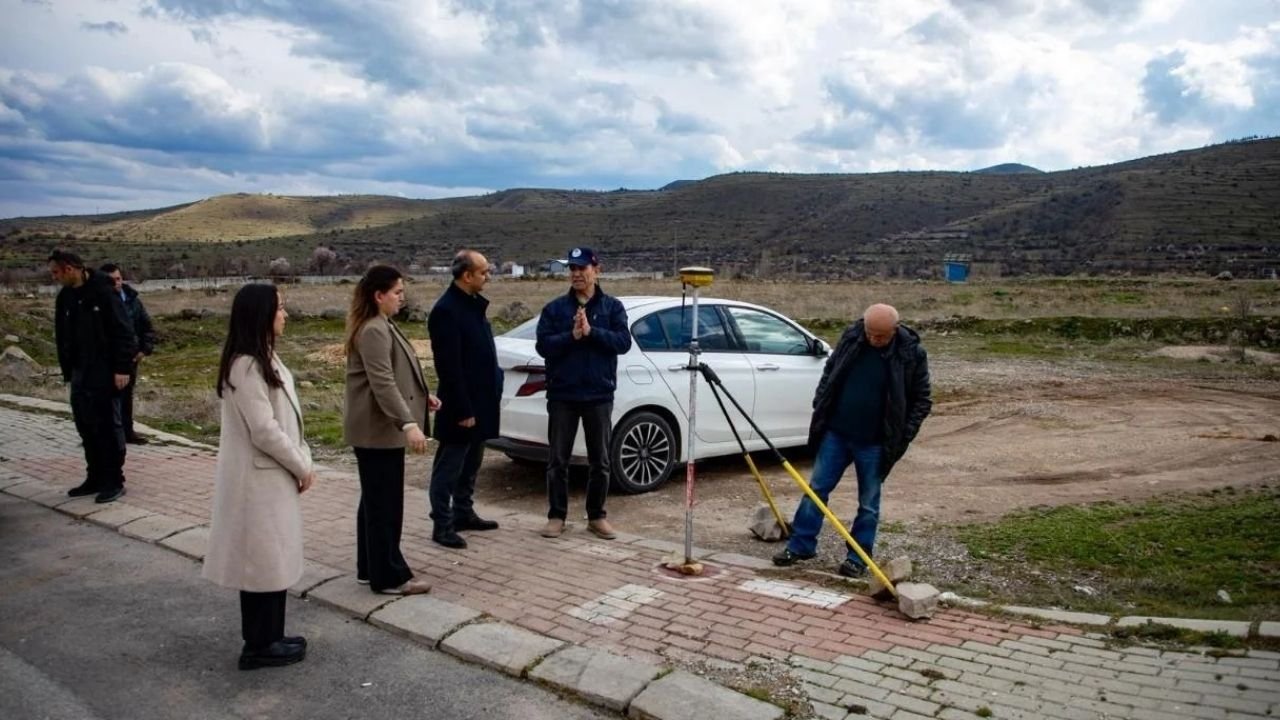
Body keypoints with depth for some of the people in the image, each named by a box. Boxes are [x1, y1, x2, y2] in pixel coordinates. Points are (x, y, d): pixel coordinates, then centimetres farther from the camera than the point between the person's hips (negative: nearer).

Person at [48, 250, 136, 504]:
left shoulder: (103, 292, -12)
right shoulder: (64, 297, 10)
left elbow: (123, 331, -15)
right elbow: (62, 337, 16)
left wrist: (122, 368, -18)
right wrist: (67, 370, 12)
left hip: (105, 372, -7)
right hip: (80, 373, 8)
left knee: (108, 426, -2)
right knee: (86, 427, 12)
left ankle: (114, 481, 6)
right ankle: (95, 478, 22)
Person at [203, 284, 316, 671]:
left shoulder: (264, 359, 10)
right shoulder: (246, 366, -21)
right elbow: (264, 431, -23)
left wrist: (301, 460, 6)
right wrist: (301, 466, -11)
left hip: (274, 475, 10)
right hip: (259, 479, -10)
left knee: (271, 560, 16)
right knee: (263, 561, 2)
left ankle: (267, 638, 28)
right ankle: (260, 645, 14)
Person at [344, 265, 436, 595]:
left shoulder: (382, 326, 14)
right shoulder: (373, 331, -19)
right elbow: (382, 384, -27)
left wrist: (422, 395, 16)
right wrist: (408, 423, -33)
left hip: (377, 429, 11)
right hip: (378, 430, -11)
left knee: (375, 502, 17)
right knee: (385, 505, -3)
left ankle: (370, 569, 27)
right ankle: (390, 577, 6)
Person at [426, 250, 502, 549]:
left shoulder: (474, 304, 10)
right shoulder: (446, 310, -19)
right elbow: (449, 367, -22)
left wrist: (493, 389, 14)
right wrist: (462, 410, -22)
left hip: (480, 401, 9)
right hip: (460, 406, -9)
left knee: (470, 463, 19)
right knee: (449, 467, 1)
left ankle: (463, 513, 32)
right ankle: (442, 525, 10)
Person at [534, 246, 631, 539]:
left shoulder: (612, 307, 3)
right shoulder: (554, 308, 3)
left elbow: (623, 341, -9)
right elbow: (543, 345, -6)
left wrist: (591, 331, -20)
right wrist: (571, 336, -20)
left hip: (599, 395, 0)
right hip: (562, 395, 0)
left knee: (600, 461, 8)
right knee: (557, 460, 6)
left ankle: (596, 516, 21)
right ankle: (556, 516, 18)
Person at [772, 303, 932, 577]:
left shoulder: (912, 353, -12)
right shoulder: (852, 336, -4)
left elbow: (922, 400, -4)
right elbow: (830, 372, 9)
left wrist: (903, 437, -10)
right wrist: (819, 412, 4)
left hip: (874, 443, -3)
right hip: (835, 433, 3)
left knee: (868, 503, 7)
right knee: (816, 489, 7)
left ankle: (858, 558, 18)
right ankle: (801, 545, 18)